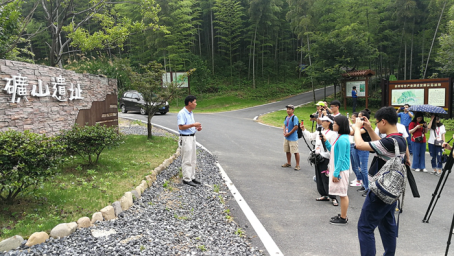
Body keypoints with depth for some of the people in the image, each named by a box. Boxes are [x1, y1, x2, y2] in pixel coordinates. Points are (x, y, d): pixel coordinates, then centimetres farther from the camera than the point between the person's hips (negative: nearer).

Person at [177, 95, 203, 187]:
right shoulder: (182, 113, -16)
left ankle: (192, 177, 23)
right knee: (187, 160, -4)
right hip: (185, 138, -10)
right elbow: (181, 127, -23)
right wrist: (193, 125, -24)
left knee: (193, 159, 14)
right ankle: (187, 179, 4)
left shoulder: (191, 113, 14)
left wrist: (197, 127, 4)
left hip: (192, 137, 10)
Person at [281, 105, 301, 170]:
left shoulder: (294, 117, -14)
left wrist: (289, 133, -15)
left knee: (295, 151, -6)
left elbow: (296, 127, -19)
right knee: (287, 150, 17)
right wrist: (284, 132, -1)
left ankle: (297, 165, 2)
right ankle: (289, 163, 32)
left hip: (293, 137, -9)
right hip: (286, 137, 9)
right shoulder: (286, 117, 11)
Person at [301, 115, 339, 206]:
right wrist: (304, 130, 15)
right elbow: (310, 136, 23)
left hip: (326, 159, -8)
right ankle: (324, 195, 27)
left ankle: (333, 198, 6)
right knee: (319, 178, 14)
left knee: (326, 179, -6)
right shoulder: (319, 131, 12)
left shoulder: (333, 133, -13)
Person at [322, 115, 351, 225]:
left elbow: (341, 159, -21)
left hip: (341, 170, -10)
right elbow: (333, 151, 18)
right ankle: (342, 215, 28)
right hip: (338, 169, 10)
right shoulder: (340, 137, 10)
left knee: (342, 194, 1)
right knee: (342, 194, 17)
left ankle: (343, 219, 11)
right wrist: (326, 141, 9)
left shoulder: (342, 139, -21)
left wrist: (336, 173, -19)